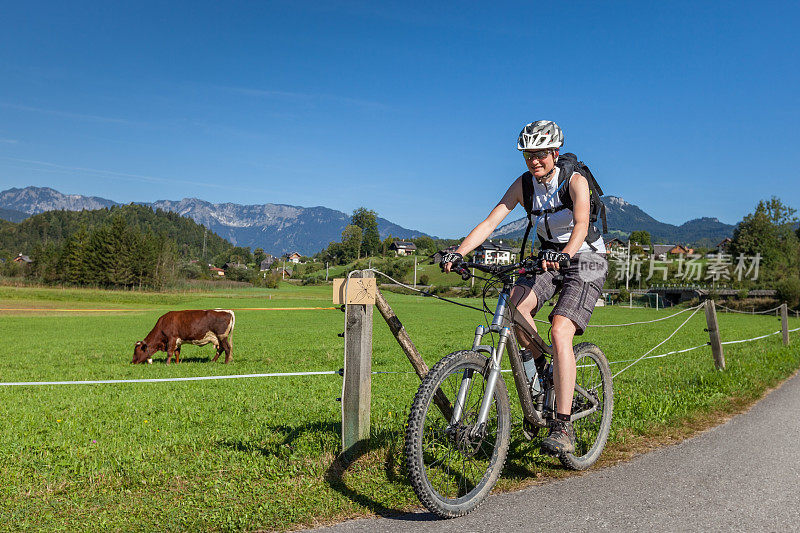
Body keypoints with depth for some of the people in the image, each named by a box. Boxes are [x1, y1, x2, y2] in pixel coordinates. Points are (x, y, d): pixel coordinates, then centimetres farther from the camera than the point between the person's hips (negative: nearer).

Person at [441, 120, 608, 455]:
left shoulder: (575, 181, -17)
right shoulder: (523, 184, -5)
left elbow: (581, 225, -34)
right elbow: (490, 222, -13)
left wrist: (564, 255, -55)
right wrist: (458, 253, -28)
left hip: (585, 261, -5)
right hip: (549, 258, 5)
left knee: (560, 331, -25)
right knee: (514, 304, -26)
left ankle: (563, 427, -23)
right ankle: (539, 365, 1)